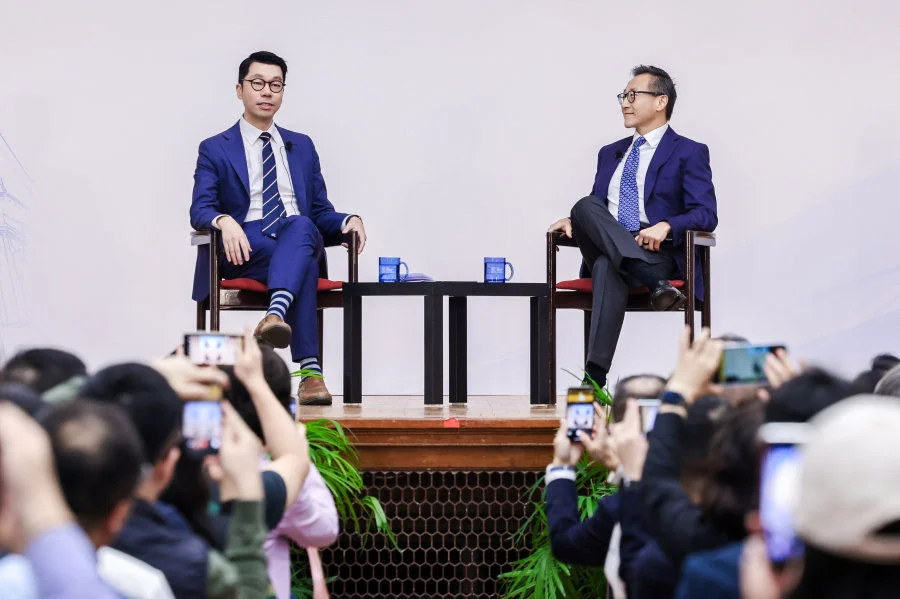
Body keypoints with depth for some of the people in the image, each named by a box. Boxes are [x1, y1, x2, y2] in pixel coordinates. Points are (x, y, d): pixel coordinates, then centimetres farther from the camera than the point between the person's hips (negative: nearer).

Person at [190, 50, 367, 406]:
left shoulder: (302, 147, 26)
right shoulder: (216, 150, 14)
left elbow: (320, 212, 21)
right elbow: (200, 210, -1)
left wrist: (348, 221, -4)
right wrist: (224, 221, -26)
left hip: (300, 237, 2)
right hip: (245, 251, -2)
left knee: (300, 226, -38)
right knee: (304, 263, -37)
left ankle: (277, 313, -62)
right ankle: (310, 370, -50)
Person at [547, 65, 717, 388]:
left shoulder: (688, 153, 9)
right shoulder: (610, 153, 28)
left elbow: (706, 215, -2)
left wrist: (666, 225, -23)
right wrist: (575, 221, 1)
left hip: (658, 251, -5)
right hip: (605, 249, 5)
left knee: (608, 266, -38)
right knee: (586, 206, -31)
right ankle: (658, 286, -43)